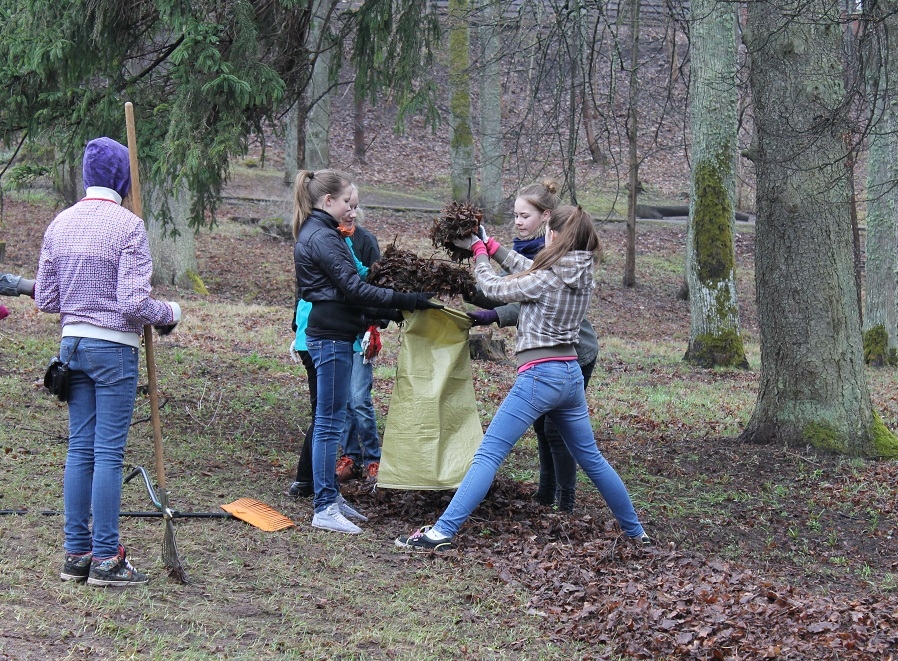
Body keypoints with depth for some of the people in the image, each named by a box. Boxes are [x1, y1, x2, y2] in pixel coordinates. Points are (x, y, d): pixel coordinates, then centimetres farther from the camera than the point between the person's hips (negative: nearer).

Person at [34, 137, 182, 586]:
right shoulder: (128, 226, -13)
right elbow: (135, 303, -17)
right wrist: (169, 314, 1)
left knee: (80, 449, 11)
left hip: (72, 343, 6)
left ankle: (76, 554, 14)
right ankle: (105, 558, 1)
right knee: (109, 453, -2)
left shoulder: (60, 224, 6)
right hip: (114, 347, -6)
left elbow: (45, 299, 9)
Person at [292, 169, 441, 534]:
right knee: (330, 422, -7)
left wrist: (380, 312, 21)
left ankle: (330, 496, 22)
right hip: (331, 337, -11)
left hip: (330, 335, 11)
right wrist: (407, 301, -18)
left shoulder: (314, 234, 16)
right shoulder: (323, 237, -16)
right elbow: (353, 288, -19)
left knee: (329, 421, 15)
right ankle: (324, 508, -4)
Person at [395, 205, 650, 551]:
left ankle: (442, 532, -17)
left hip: (539, 376, -7)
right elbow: (527, 270, 19)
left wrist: (479, 253, 15)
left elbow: (494, 288, 0)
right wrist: (490, 246, 22)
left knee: (488, 454, -10)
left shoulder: (547, 279, -14)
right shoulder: (582, 275, 6)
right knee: (590, 458, 19)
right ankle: (635, 532, 27)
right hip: (572, 375, 7)